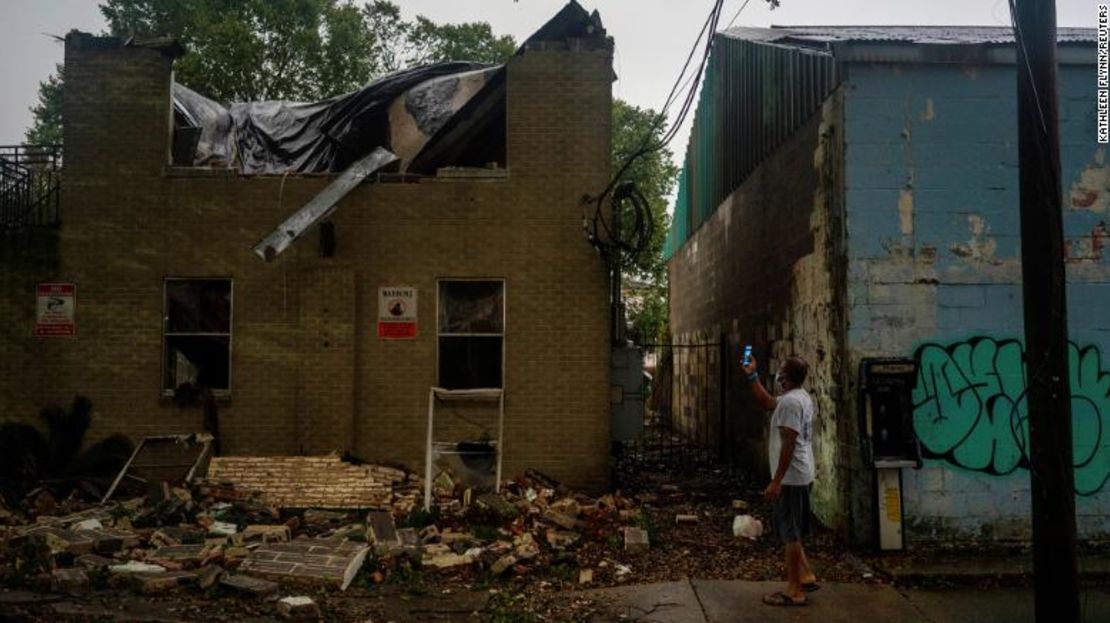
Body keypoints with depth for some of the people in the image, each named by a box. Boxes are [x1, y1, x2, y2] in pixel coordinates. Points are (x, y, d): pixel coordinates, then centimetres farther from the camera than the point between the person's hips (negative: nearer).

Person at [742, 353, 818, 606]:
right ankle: (806, 577, 28)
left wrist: (776, 482, -23)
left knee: (790, 534, -2)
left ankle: (793, 591, 5)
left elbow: (788, 445, -25)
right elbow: (767, 403, 27)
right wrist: (751, 375, 24)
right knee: (791, 532, 21)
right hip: (800, 477, 10)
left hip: (791, 478, -10)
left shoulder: (790, 401, -21)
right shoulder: (800, 396, 10)